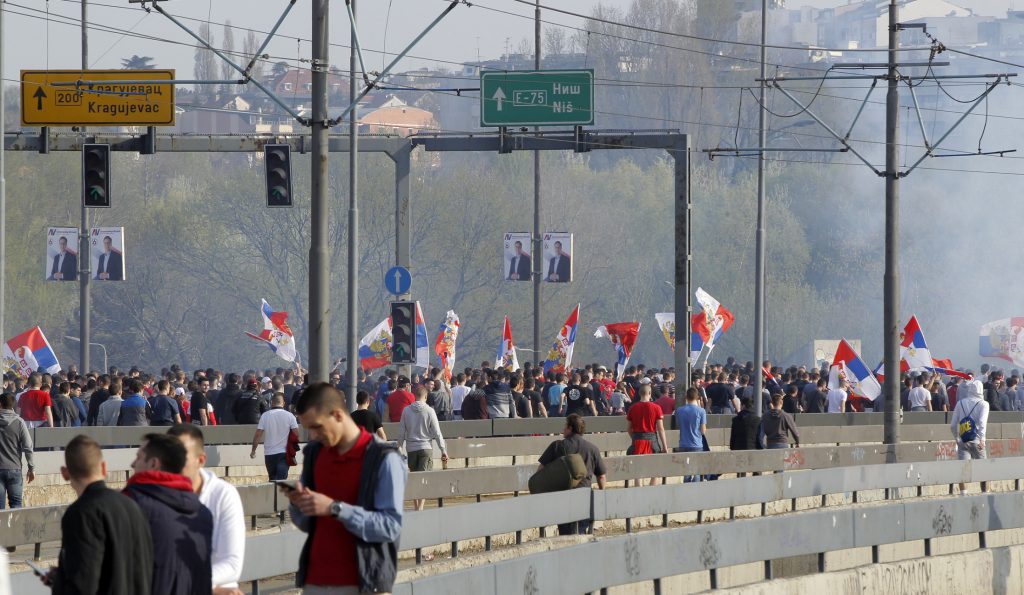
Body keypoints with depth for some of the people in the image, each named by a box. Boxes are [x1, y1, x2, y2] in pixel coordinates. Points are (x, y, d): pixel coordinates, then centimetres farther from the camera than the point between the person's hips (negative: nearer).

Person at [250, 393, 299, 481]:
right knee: (281, 480, -7)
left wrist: (253, 450, 7)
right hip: (283, 453, -2)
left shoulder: (265, 415, -2)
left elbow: (258, 435, -3)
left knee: (272, 478, 16)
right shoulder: (289, 416, -4)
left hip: (269, 454, 2)